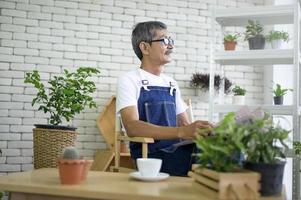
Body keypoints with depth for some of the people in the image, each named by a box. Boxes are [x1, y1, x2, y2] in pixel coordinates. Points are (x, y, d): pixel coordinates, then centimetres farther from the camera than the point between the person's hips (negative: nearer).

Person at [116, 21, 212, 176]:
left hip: (177, 150, 6)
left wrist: (198, 130, -4)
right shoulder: (129, 80, 0)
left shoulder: (171, 84, 21)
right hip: (149, 154, -6)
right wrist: (181, 132, -27)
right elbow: (132, 127, -15)